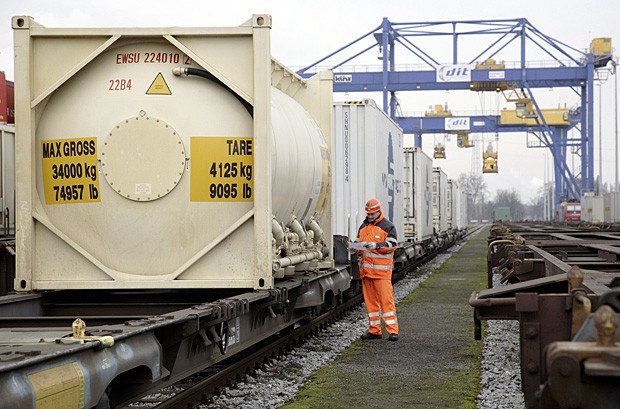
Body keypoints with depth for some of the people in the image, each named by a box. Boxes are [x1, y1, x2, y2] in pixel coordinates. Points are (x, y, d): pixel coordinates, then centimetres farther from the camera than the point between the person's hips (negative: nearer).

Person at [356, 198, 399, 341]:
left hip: (382, 269, -6)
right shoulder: (363, 227, 18)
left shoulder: (387, 226, -1)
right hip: (366, 269, 6)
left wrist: (376, 246, -25)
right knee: (370, 299, 8)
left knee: (386, 299, -10)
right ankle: (374, 330, 14)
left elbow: (391, 245, -11)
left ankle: (393, 330, -8)